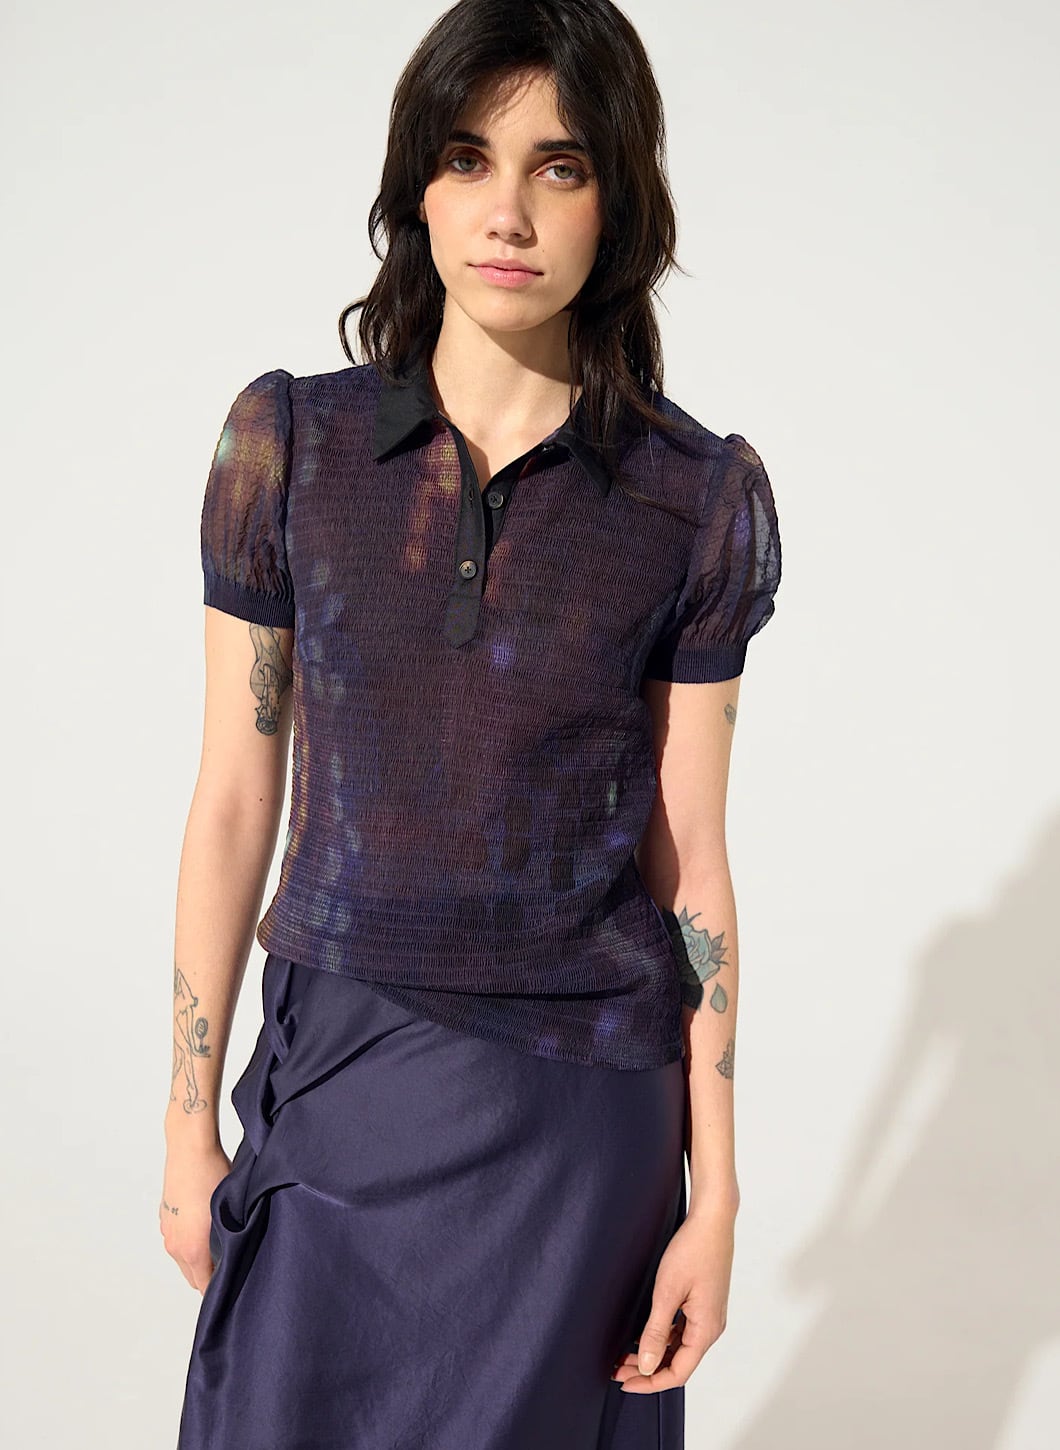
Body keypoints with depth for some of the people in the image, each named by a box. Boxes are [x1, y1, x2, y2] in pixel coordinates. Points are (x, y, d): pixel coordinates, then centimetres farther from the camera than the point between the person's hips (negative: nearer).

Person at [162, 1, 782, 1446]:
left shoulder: (699, 495, -7)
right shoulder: (290, 443, -5)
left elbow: (688, 858, -3)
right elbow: (235, 800, -1)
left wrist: (714, 1196, -2)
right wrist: (189, 1125, 2)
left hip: (579, 1107, 0)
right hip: (338, 1073, 1)